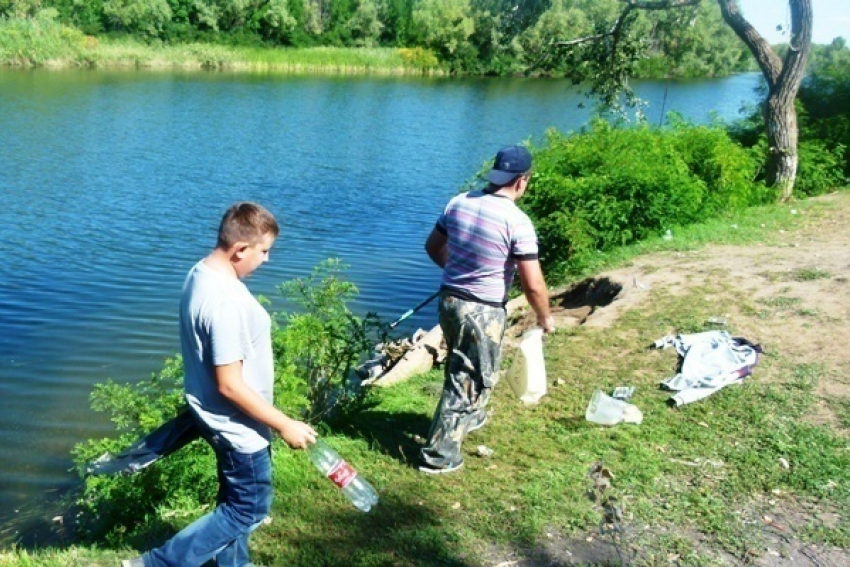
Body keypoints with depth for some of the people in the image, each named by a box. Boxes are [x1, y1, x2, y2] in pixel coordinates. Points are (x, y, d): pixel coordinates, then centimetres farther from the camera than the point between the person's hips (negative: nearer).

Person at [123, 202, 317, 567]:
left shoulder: (201, 274, -1)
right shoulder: (226, 301, -31)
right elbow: (230, 385, -28)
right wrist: (284, 425, -20)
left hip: (218, 417, 10)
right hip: (236, 424, -10)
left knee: (236, 499, 25)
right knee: (249, 509, 7)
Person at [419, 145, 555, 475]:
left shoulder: (459, 203, 0)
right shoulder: (517, 221, -19)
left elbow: (433, 247, 13)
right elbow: (533, 285, -18)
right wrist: (544, 317, 0)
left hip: (449, 299, 7)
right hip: (483, 311, -7)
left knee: (461, 368, 28)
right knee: (469, 380, 6)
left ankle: (470, 417, 52)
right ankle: (439, 455, 11)